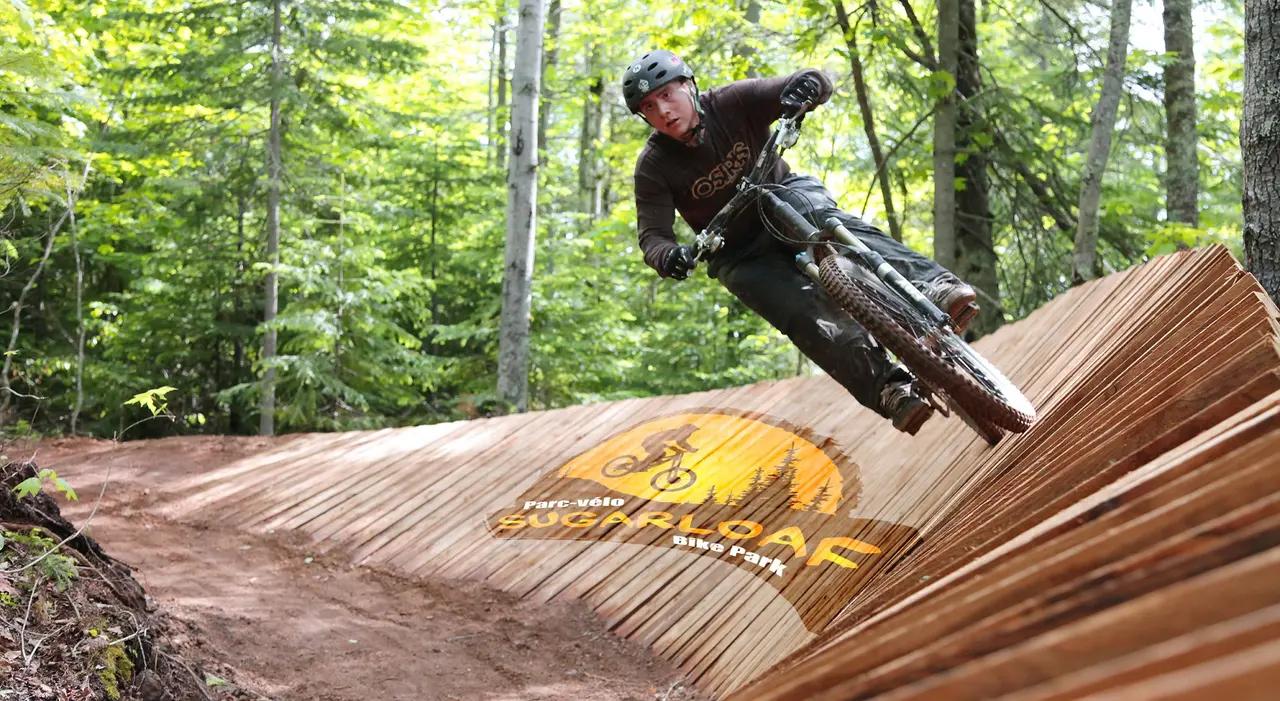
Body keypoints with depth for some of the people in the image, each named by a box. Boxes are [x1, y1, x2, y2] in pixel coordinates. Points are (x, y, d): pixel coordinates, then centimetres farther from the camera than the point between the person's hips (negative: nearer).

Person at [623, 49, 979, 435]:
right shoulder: (654, 166, -15)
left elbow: (819, 85, -21)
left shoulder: (734, 101, -16)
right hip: (740, 255, 0)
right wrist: (669, 257, -43)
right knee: (808, 318, -27)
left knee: (827, 218, -36)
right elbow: (653, 235, -18)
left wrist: (809, 84, -47)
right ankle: (890, 389, -37)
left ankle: (934, 286, -52)